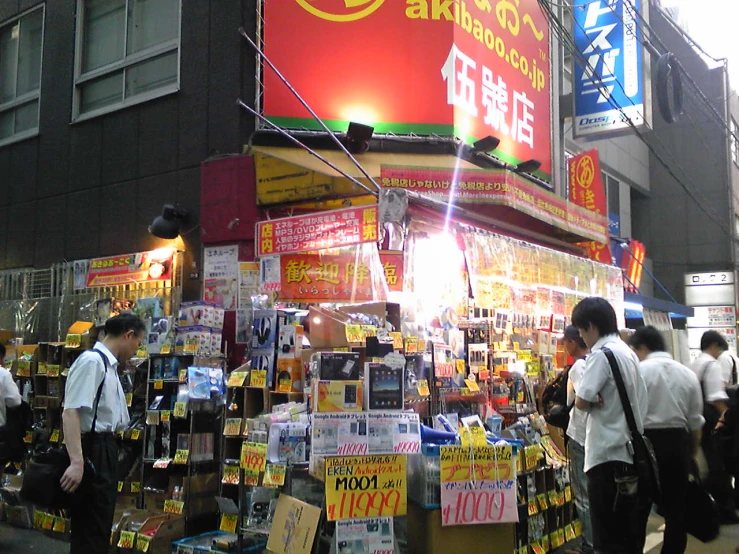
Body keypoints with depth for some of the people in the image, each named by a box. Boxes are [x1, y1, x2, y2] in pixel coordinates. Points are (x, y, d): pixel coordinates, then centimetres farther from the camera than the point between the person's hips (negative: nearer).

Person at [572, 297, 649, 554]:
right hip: (629, 450, 9)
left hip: (607, 454, -9)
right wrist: (599, 400, 7)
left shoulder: (601, 354, -14)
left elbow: (581, 401, -20)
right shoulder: (627, 352, 13)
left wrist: (591, 402, 1)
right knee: (629, 531, 15)